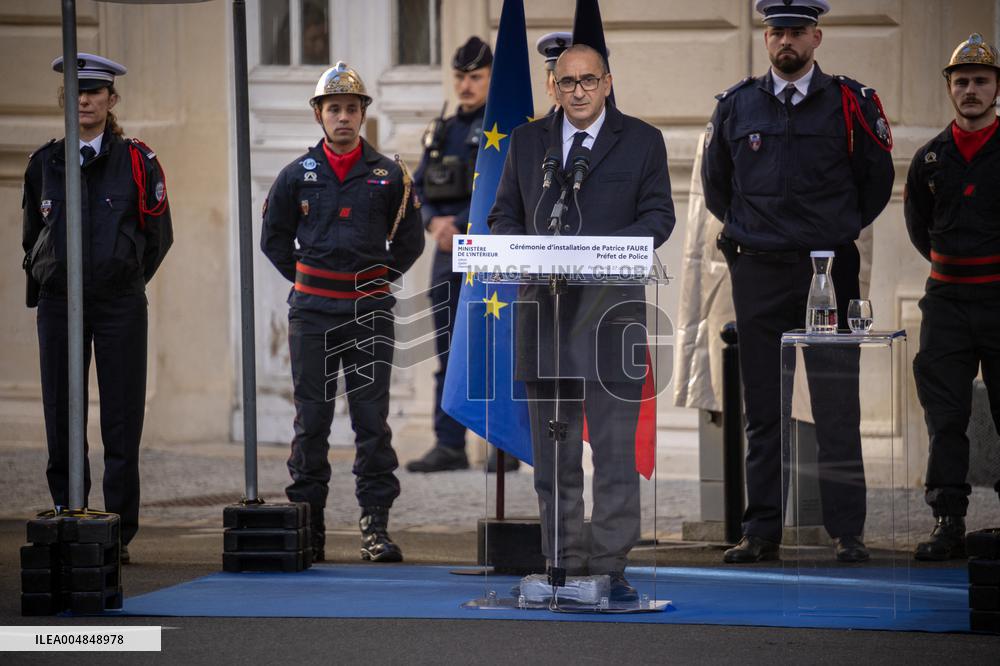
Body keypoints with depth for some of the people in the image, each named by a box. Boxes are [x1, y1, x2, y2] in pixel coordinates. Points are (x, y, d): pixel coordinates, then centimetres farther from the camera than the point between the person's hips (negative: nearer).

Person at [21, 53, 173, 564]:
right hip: (59, 303, 2)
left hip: (120, 305, -2)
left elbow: (158, 235, 9)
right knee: (62, 416, 2)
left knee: (122, 420, -2)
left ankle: (119, 532, 2)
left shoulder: (137, 162, 1)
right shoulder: (44, 163, 7)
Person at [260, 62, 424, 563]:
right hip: (312, 313, 0)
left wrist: (377, 280, 9)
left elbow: (410, 241, 14)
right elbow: (274, 239, 15)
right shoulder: (298, 175, 4)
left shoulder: (389, 175, 4)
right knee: (311, 420, 3)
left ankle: (376, 525, 2)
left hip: (370, 312, 0)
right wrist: (306, 281, 10)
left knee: (372, 419, -1)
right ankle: (307, 529, 8)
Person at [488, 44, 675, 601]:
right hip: (545, 306, 3)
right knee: (553, 452, 5)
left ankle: (610, 565, 0)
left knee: (616, 449, -4)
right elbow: (504, 215, 13)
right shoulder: (527, 142, 13)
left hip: (613, 309, -2)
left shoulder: (642, 141, 6)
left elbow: (658, 215, 2)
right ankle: (564, 564, 10)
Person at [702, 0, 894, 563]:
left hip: (830, 270, -2)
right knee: (763, 408, 5)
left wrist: (838, 233, 11)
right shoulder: (737, 106, 5)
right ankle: (762, 532, 9)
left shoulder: (850, 104, -1)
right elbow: (715, 183, 20)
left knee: (837, 406, -2)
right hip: (758, 274, 2)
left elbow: (878, 180, 10)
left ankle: (847, 532, 2)